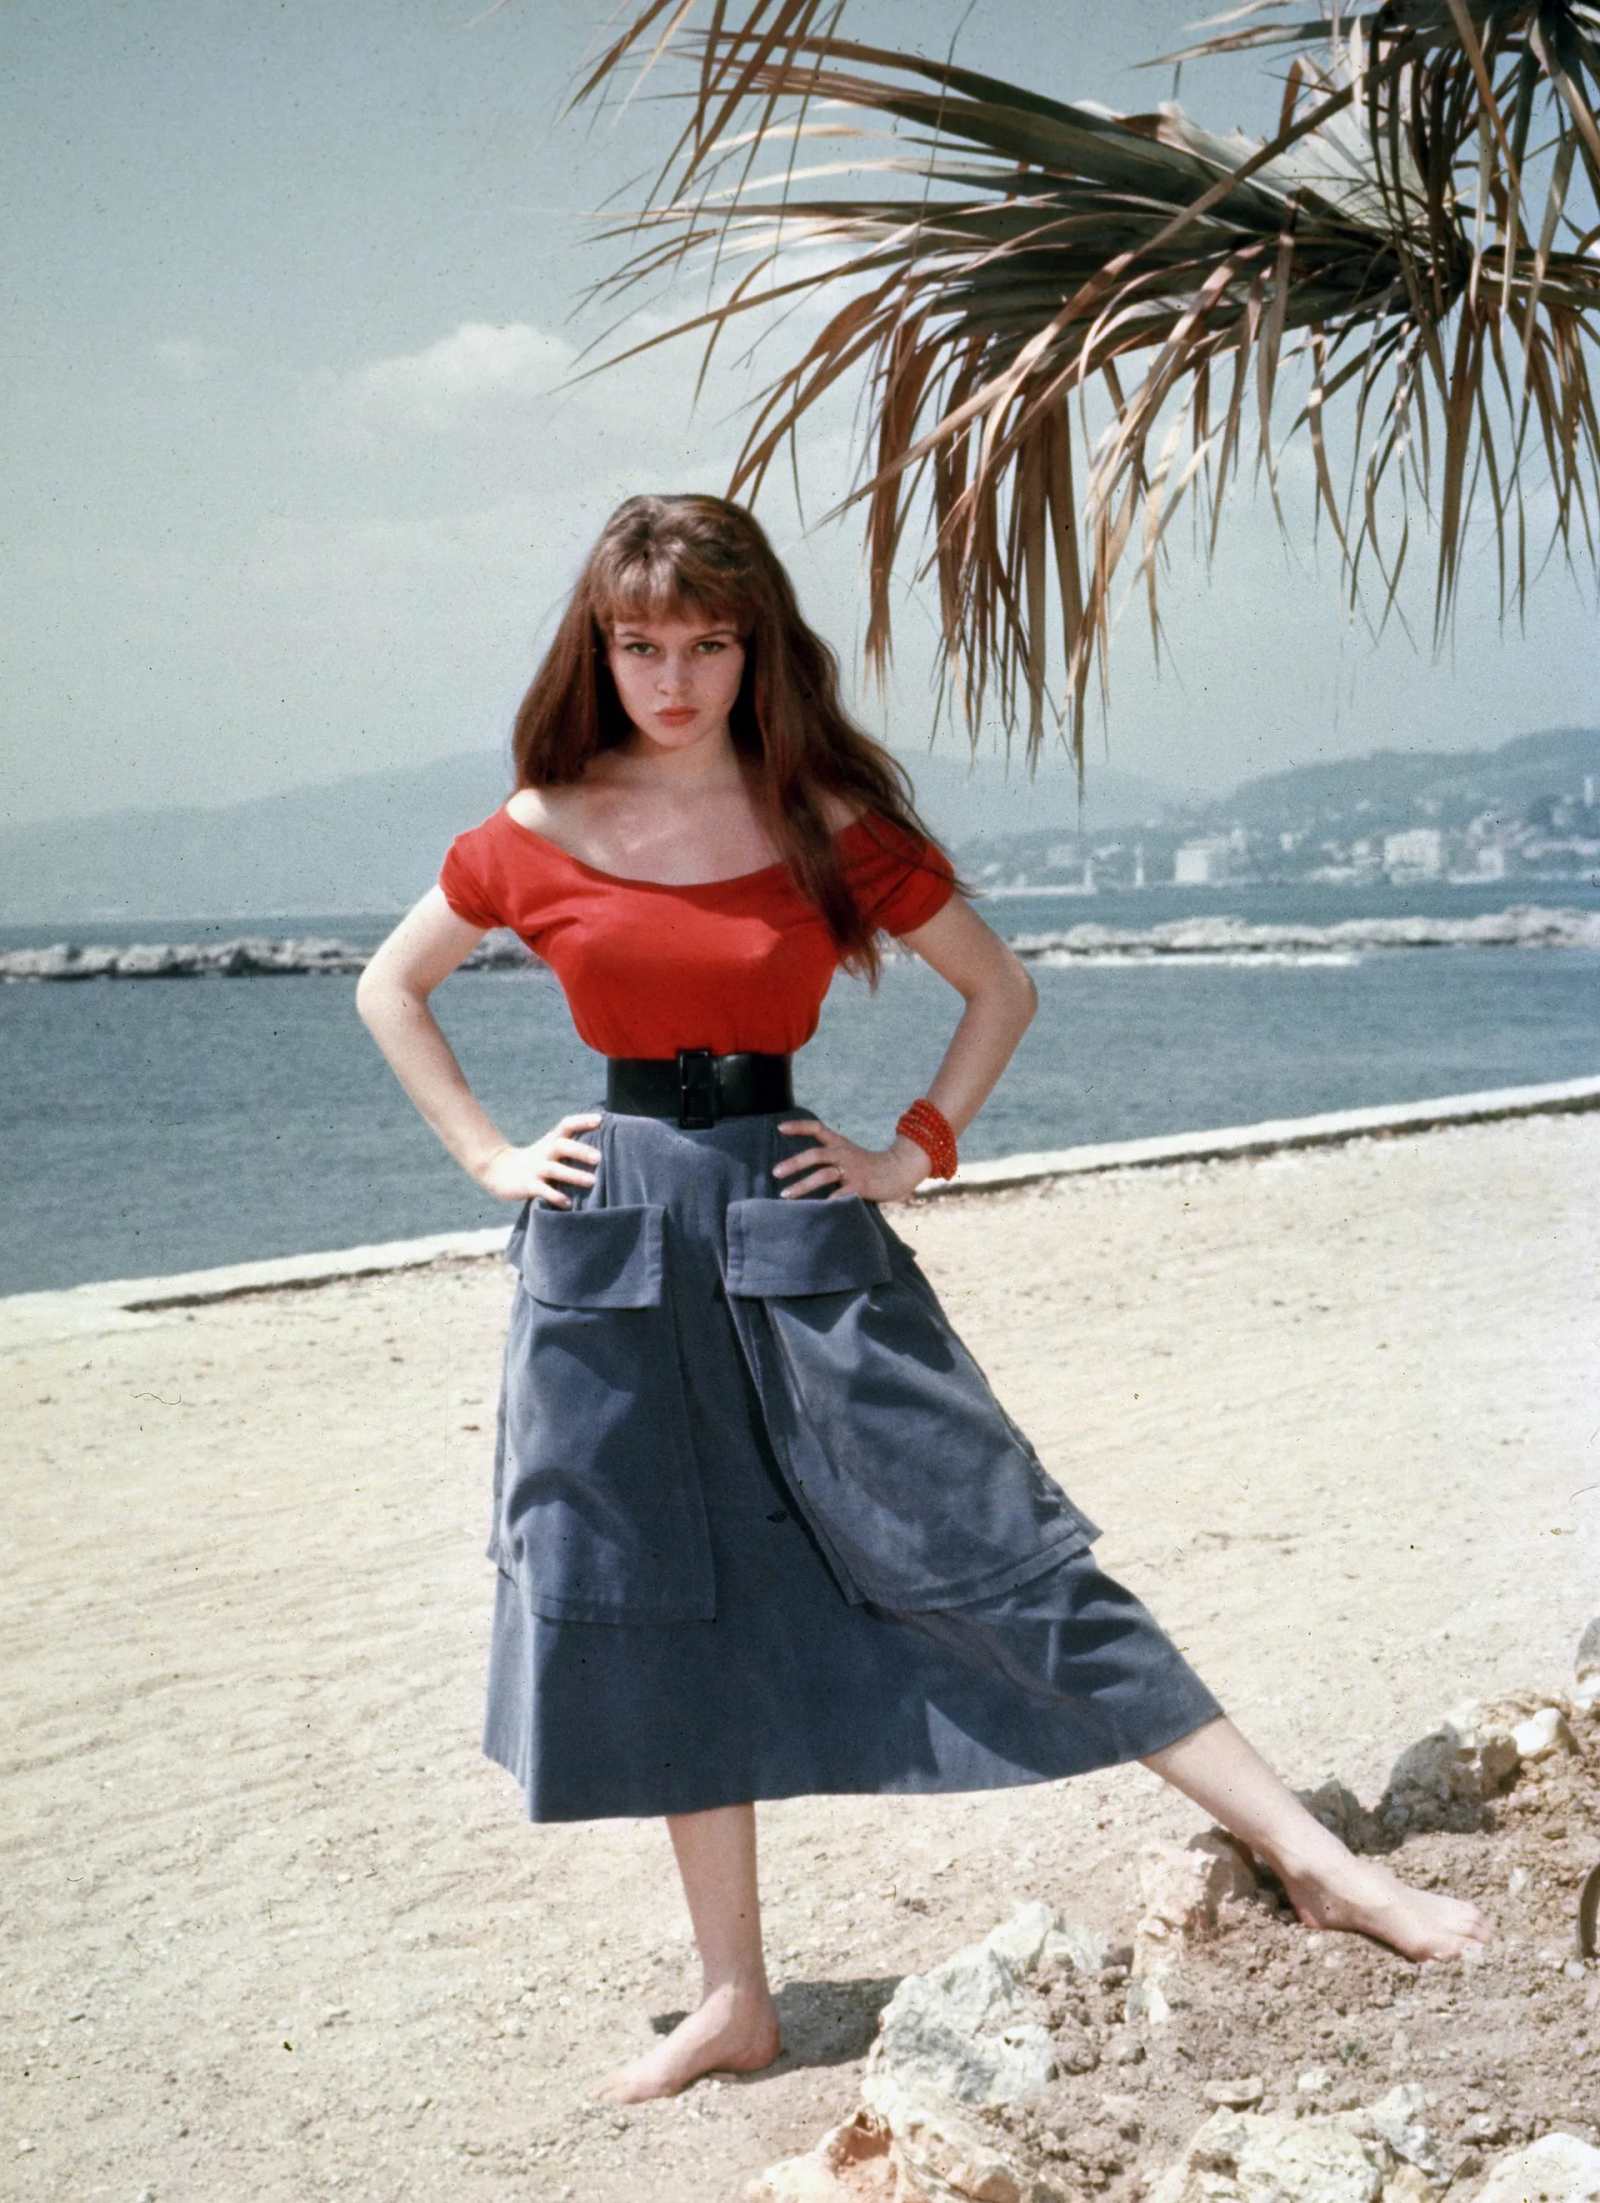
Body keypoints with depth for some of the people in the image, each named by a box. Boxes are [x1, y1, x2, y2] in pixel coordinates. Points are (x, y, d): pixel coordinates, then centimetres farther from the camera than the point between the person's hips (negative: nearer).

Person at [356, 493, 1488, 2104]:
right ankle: (734, 2002, 20)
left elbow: (999, 987, 12)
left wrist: (918, 1149, 2)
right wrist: (490, 1157, 8)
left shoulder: (831, 824, 0)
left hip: (794, 1227, -1)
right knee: (663, 1621, 7)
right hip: (611, 1245, 2)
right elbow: (389, 988, 16)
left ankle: (1313, 1860, -2)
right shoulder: (540, 833, 2)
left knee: (994, 1548, -6)